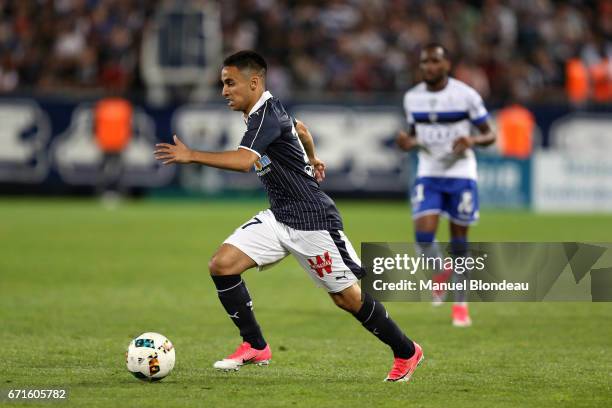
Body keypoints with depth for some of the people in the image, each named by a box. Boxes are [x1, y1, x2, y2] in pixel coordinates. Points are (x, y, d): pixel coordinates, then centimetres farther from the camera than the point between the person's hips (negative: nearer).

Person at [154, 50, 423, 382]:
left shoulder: (266, 115, -21)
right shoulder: (265, 112, 8)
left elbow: (244, 161, -38)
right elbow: (301, 129, 29)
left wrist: (191, 156, -41)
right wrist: (312, 160, 48)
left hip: (312, 220, -9)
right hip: (278, 218, 9)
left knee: (347, 297, 0)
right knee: (222, 264, -7)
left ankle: (406, 353, 19)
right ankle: (254, 347, 2)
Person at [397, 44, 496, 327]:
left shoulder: (466, 95, -8)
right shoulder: (412, 98, 3)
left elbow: (489, 135, -2)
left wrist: (471, 141, -24)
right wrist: (408, 142, -8)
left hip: (460, 175, -2)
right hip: (428, 175, 2)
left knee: (459, 241, 4)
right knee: (423, 234, -16)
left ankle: (460, 305, 18)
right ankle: (440, 271, 17)